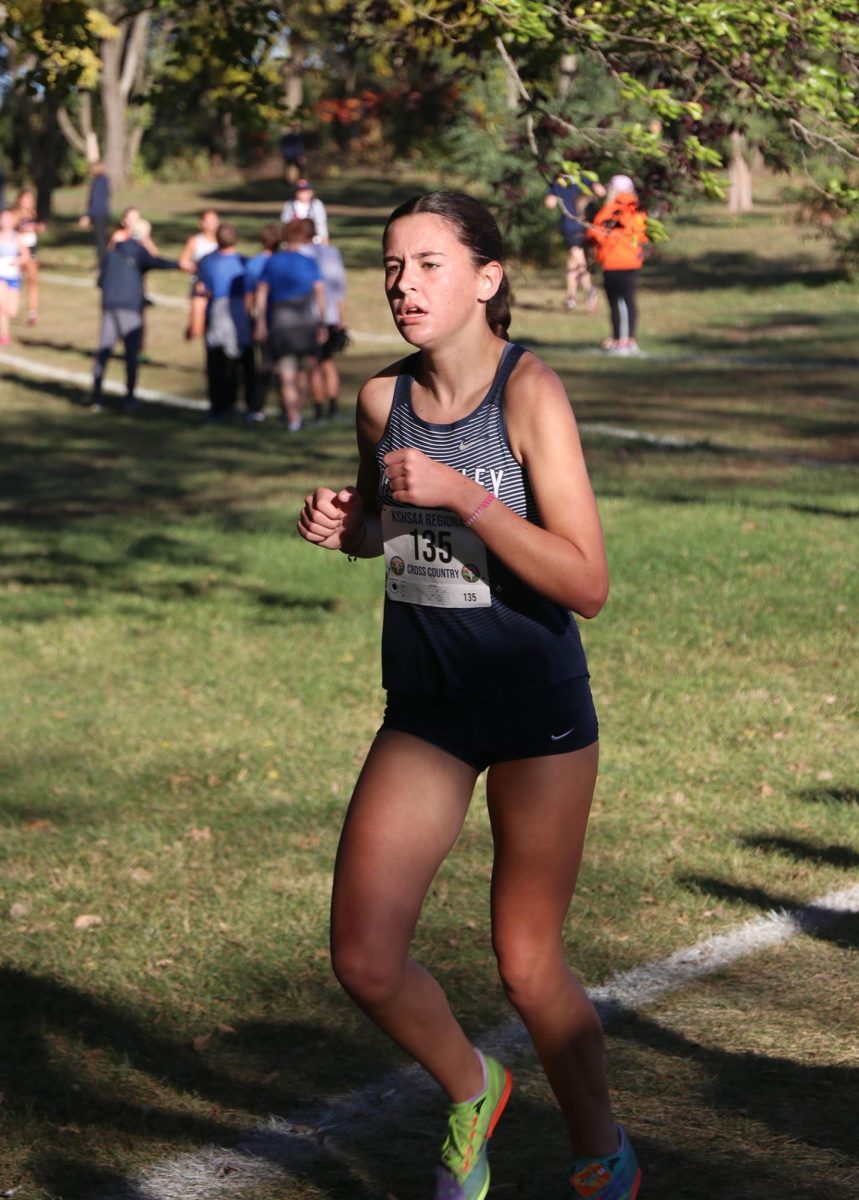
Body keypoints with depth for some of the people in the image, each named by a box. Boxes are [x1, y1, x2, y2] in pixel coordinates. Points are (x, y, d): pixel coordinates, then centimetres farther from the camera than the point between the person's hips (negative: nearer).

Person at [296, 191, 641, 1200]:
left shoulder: (529, 391, -16)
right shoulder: (382, 399, 0)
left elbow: (587, 584, -22)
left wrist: (461, 493, -29)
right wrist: (342, 525, -3)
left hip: (537, 710, -5)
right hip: (425, 709, 5)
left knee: (528, 967, 3)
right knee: (364, 961, -2)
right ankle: (470, 1092, 29)